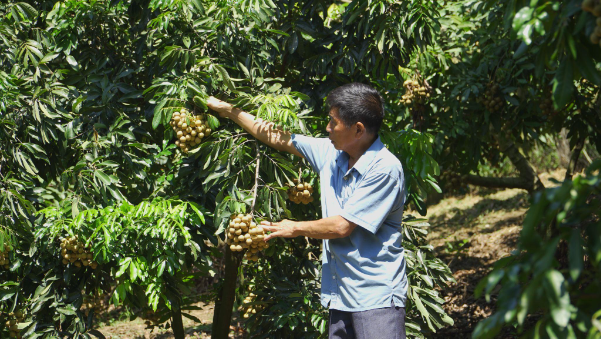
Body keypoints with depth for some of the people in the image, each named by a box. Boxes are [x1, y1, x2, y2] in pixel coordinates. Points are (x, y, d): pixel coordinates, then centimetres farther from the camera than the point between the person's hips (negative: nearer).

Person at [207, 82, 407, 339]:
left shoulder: (385, 168, -15)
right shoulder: (331, 152, 8)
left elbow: (342, 226, -15)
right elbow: (279, 139, 20)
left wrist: (296, 229, 0)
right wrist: (228, 111, 23)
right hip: (340, 296, 7)